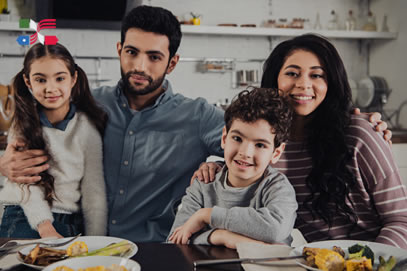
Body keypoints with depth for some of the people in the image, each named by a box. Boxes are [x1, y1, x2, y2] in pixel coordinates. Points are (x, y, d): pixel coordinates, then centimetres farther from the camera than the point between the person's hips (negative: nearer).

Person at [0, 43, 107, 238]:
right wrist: (45, 228, -21)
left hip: (71, 222, 1)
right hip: (25, 218, -1)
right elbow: (27, 183, -7)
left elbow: (94, 192, -2)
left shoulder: (87, 127, 0)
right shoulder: (22, 123, 1)